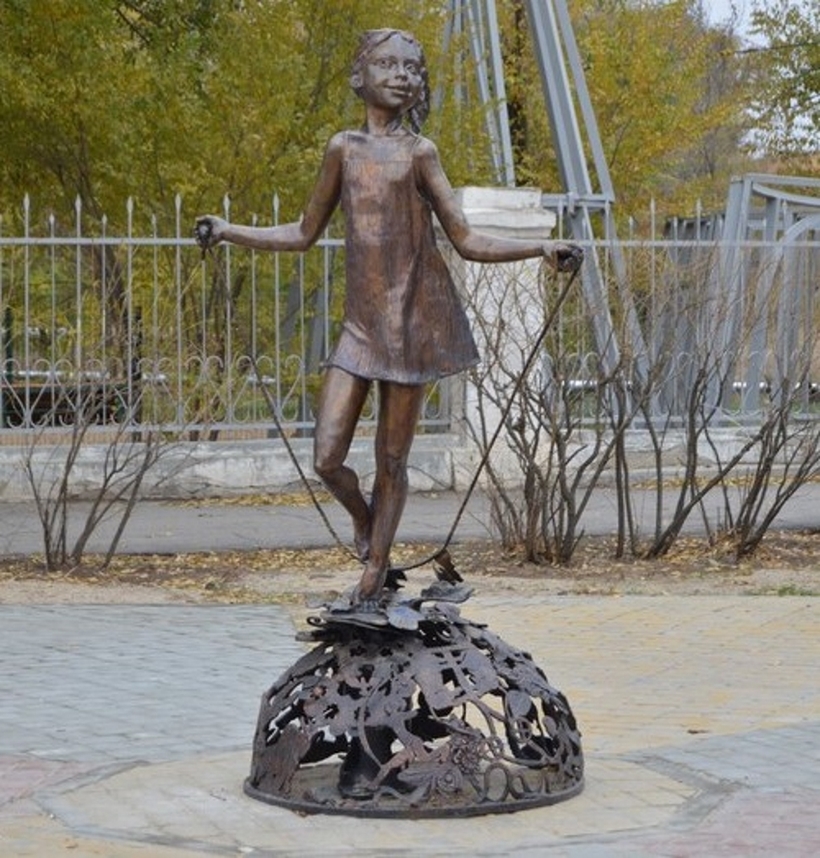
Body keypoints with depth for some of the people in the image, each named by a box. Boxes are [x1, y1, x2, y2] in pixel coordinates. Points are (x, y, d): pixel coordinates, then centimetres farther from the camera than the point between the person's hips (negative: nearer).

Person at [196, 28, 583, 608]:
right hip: (361, 324, 2)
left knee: (392, 460, 3)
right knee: (327, 459, -6)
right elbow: (305, 234, 17)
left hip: (413, 320, -2)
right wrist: (230, 232, 10)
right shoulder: (344, 148, 7)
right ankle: (363, 519, 27)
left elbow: (468, 241, 0)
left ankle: (373, 580, 16)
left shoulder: (419, 152, -1)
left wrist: (542, 249, -13)